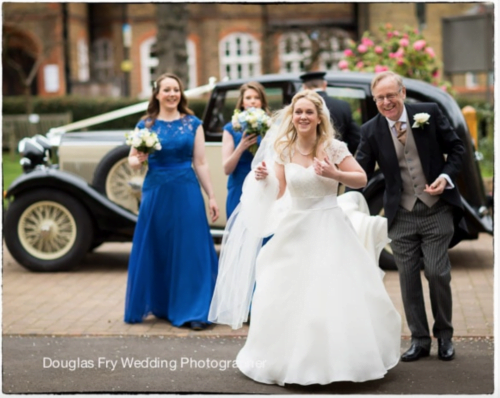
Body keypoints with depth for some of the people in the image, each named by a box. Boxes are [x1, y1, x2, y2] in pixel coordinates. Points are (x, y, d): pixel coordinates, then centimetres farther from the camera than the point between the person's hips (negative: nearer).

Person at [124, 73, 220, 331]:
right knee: (155, 251, 5)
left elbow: (200, 163, 5)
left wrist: (211, 197, 1)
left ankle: (193, 312, 4)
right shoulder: (146, 125, 5)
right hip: (156, 191, 1)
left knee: (190, 251, -2)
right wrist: (139, 160, -14)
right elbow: (131, 160, 10)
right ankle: (160, 306, 21)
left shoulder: (193, 124, 5)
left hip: (187, 192, -1)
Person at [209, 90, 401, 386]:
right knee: (287, 296, 8)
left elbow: (362, 179, -5)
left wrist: (335, 174, -20)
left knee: (337, 296, -5)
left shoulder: (334, 148, -8)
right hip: (296, 229, 4)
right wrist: (263, 178, -15)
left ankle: (339, 359, 11)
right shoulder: (284, 149, 1)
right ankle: (290, 358, 24)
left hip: (329, 230, -3)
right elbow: (276, 193, 4)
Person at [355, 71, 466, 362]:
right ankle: (419, 339, 18)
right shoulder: (371, 131, -1)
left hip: (437, 210, -2)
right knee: (408, 277, 5)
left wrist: (447, 177, -13)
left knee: (437, 273, -3)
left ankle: (444, 335, 18)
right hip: (401, 215, 2)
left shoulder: (429, 113, -4)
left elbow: (456, 148, 3)